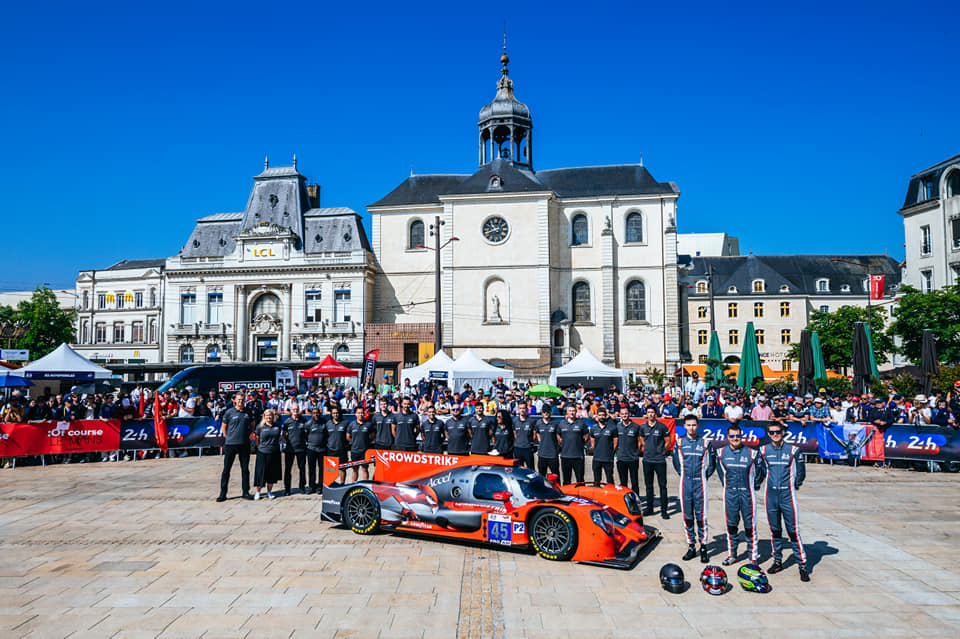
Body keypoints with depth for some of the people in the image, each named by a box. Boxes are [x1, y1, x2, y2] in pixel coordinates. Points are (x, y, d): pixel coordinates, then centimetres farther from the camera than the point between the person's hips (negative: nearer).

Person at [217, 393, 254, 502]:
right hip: (231, 444, -3)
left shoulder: (247, 412, 8)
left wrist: (247, 435, 8)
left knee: (245, 469, 8)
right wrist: (228, 438, 0)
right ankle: (223, 494, 8)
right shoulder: (229, 412, -1)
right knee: (226, 469, 1)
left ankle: (246, 492, 16)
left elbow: (252, 425, 20)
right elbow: (223, 427, 6)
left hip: (244, 444, 3)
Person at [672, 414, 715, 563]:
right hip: (685, 484, 2)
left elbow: (712, 463, 10)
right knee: (687, 516, 6)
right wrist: (684, 475, 11)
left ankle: (703, 547, 6)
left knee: (701, 516, -3)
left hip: (700, 484, -2)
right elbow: (676, 463, 18)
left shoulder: (705, 443, 1)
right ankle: (691, 546, 15)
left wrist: (704, 476, 5)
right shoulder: (680, 443, 6)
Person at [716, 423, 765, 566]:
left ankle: (753, 556, 13)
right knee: (730, 524, 10)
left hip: (747, 494, -2)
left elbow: (761, 470, 8)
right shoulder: (722, 453, 2)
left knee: (750, 525, 2)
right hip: (729, 494, 2)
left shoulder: (752, 453, -6)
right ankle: (732, 554, 23)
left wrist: (755, 485, 5)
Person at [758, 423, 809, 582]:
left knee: (793, 530, -5)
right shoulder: (764, 450, 5)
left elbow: (801, 472, 8)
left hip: (787, 494, -3)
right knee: (774, 529, 10)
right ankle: (778, 561, 20)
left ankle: (802, 564, 2)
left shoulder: (793, 450, -2)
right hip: (771, 494, 3)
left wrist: (795, 486, 6)